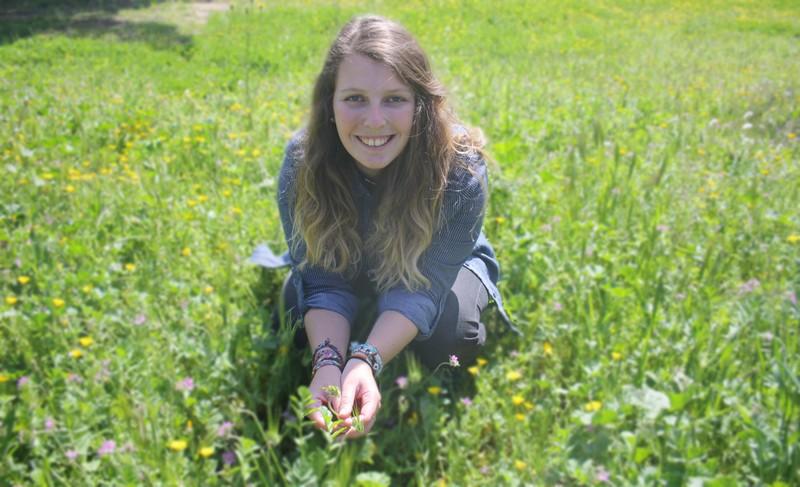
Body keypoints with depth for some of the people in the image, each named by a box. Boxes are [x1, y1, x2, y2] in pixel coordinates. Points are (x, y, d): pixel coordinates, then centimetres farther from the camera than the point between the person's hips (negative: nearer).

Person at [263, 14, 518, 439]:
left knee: (449, 326, -31)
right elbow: (323, 282, -29)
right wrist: (329, 361, -48)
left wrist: (365, 362, -52)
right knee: (296, 299, -27)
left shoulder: (460, 168, -35)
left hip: (436, 269, -1)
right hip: (350, 270, 2)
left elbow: (422, 285, -36)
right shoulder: (302, 161, -29)